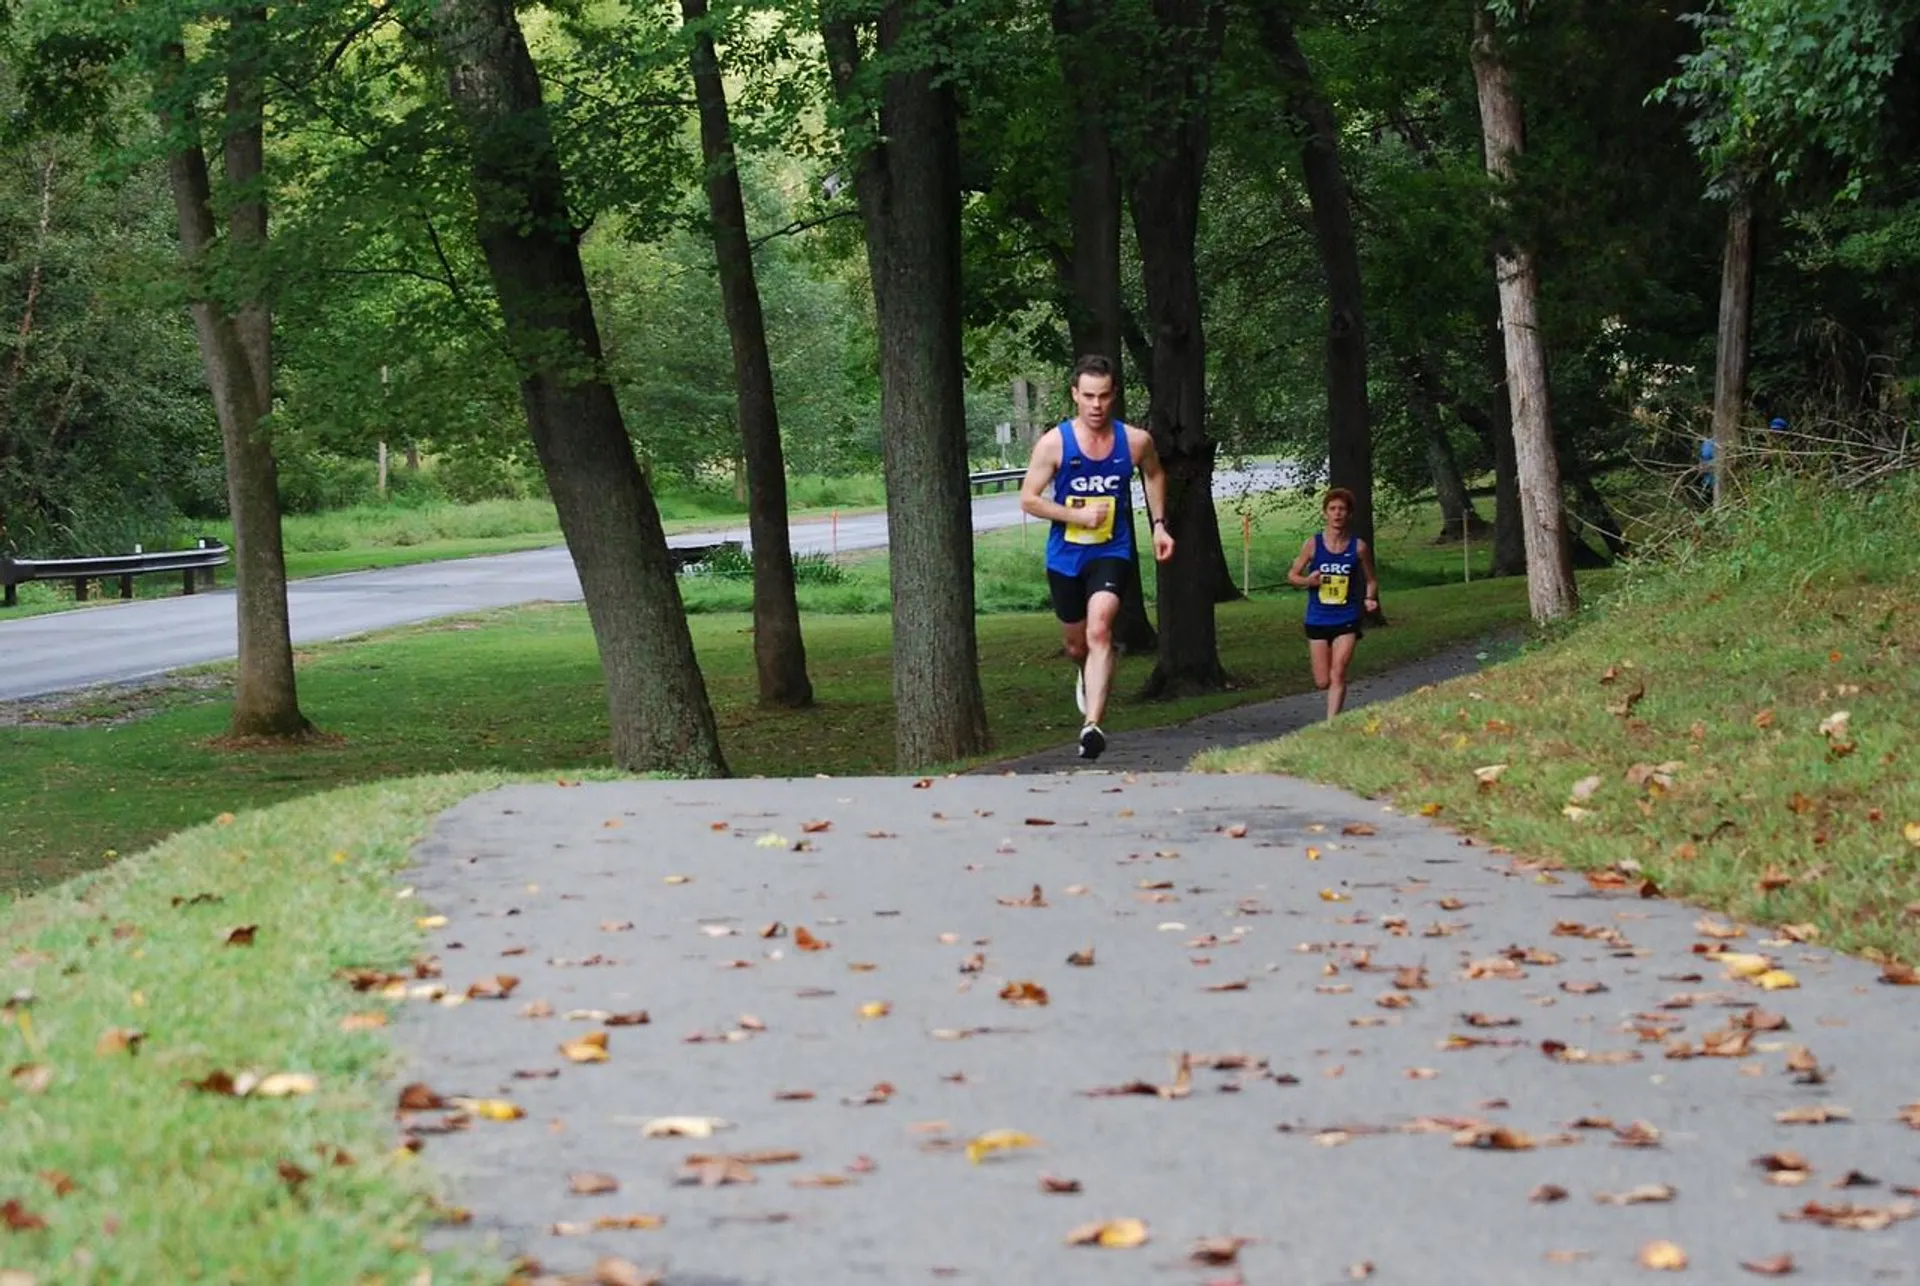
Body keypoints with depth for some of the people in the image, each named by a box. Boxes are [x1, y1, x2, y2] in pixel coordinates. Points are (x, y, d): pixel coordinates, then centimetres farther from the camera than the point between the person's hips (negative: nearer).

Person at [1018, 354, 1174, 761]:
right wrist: (1079, 516, -17)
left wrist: (1158, 524, 11)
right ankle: (1086, 676, 54)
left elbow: (1154, 474, 18)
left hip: (1111, 552, -1)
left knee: (1099, 629, -24)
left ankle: (1092, 724, -31)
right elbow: (1028, 498, -7)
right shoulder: (1054, 443, -11)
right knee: (1077, 643, 16)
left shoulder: (1135, 441, -5)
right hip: (1065, 556, 1)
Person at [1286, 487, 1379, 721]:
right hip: (1318, 620, 1)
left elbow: (1371, 580, 10)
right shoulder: (1313, 544, -3)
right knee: (1323, 682, 4)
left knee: (1337, 674, -14)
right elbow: (1292, 575, 4)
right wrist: (1308, 581, -17)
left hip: (1347, 620, -1)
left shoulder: (1358, 547, -3)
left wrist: (1370, 599, -10)